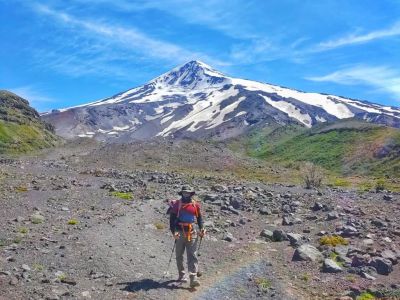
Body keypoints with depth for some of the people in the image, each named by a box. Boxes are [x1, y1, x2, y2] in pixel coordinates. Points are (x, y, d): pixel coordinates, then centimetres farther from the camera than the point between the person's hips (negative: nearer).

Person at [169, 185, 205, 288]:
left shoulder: (195, 205, 5)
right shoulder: (176, 204, -1)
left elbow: (199, 218, 15)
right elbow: (172, 219, -3)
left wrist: (201, 228, 0)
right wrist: (173, 232, -15)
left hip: (192, 234, 0)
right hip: (180, 233, 0)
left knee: (192, 256, -7)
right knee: (179, 256, 12)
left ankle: (193, 278, -11)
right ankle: (182, 275, 29)